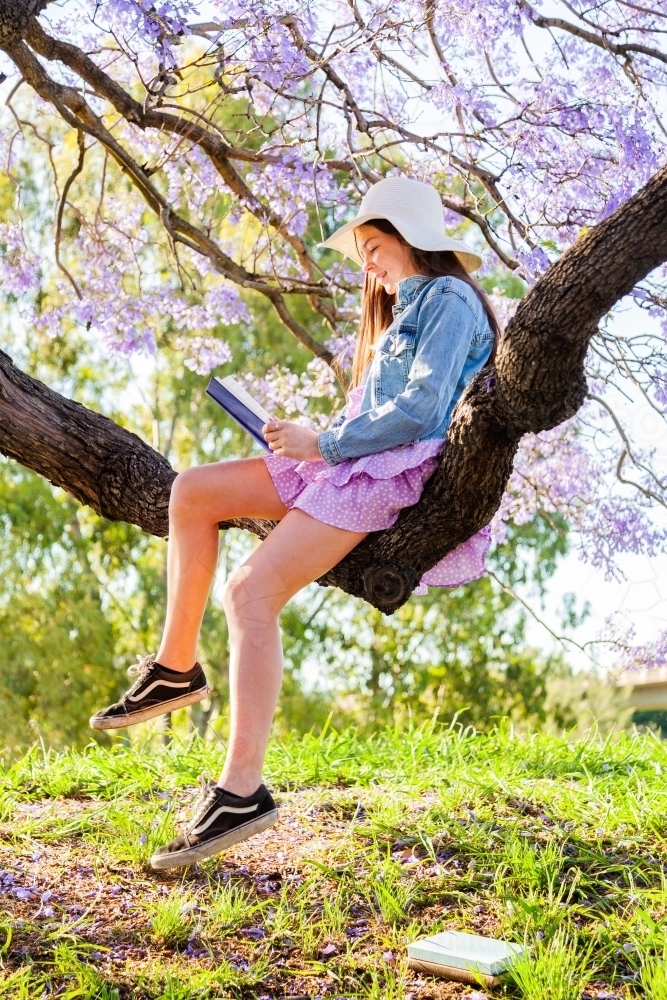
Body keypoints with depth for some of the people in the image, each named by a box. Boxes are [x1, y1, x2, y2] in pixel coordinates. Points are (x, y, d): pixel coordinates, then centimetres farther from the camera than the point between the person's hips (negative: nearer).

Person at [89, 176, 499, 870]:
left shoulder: (449, 300, -4)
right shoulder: (408, 310, 27)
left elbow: (420, 410, -18)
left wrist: (324, 445, -12)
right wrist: (309, 440, 5)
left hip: (396, 471, -10)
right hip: (353, 464, 10)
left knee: (252, 590, -26)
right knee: (192, 491, 4)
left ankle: (241, 792, -30)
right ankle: (175, 669, 7)